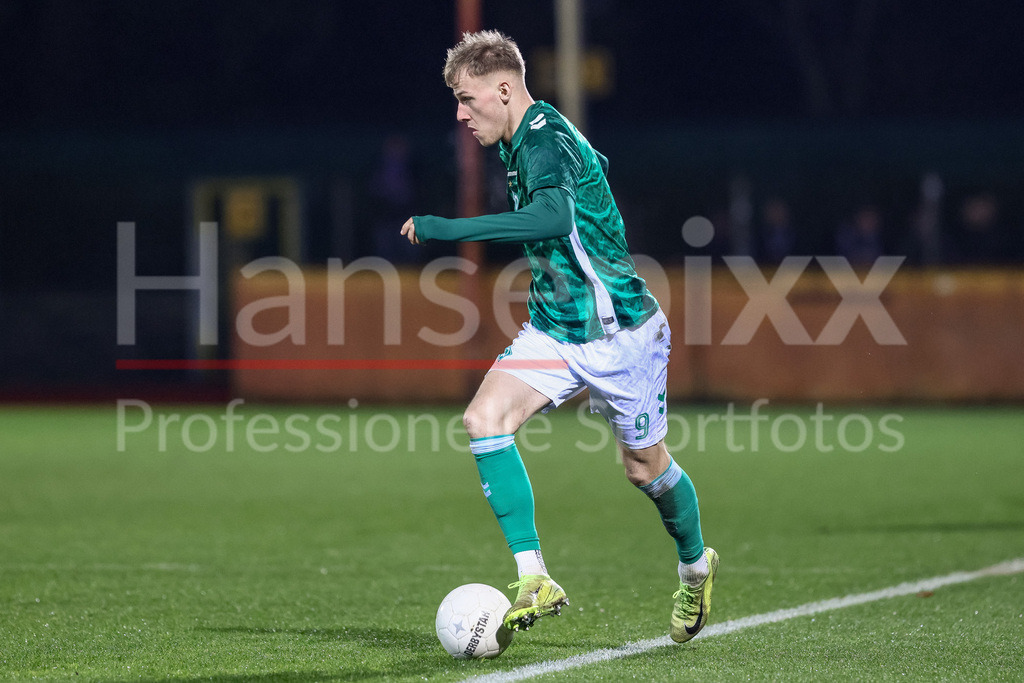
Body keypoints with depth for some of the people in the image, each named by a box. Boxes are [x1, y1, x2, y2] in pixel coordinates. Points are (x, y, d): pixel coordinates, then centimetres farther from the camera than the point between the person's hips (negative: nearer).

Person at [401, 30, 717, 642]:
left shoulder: (546, 141, -23)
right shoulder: (525, 142, 5)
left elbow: (555, 217, -44)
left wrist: (448, 229, -44)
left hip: (620, 332, -8)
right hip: (554, 329, 8)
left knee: (645, 467, 9)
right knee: (485, 419, -17)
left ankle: (696, 568, 40)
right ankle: (535, 581, -19)